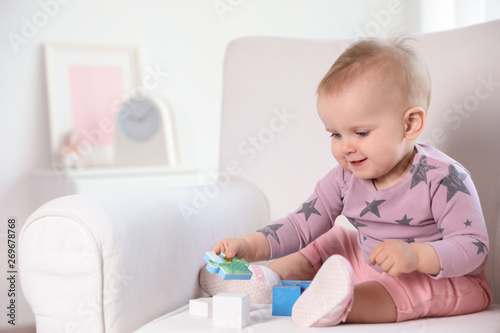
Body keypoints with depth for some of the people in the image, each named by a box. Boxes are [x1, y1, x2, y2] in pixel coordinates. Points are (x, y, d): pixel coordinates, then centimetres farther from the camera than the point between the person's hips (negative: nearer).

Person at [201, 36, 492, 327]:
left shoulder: (443, 178, -23)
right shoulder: (346, 178, -5)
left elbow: (473, 246, -25)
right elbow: (301, 226, -3)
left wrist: (416, 256, -43)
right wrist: (249, 247, -19)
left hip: (444, 277, -6)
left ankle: (336, 306, -52)